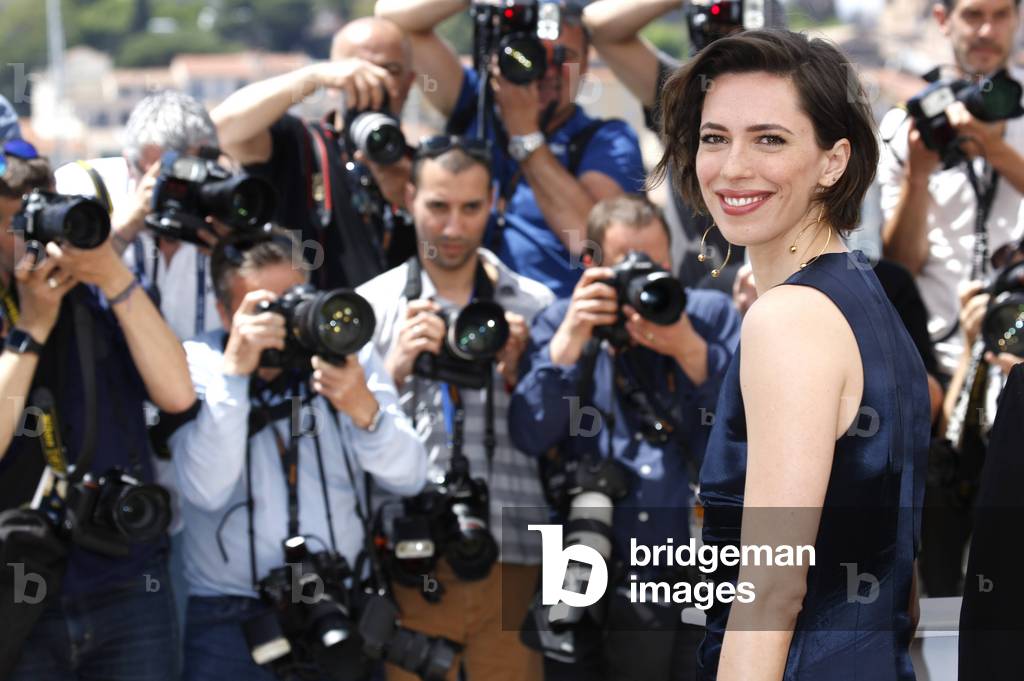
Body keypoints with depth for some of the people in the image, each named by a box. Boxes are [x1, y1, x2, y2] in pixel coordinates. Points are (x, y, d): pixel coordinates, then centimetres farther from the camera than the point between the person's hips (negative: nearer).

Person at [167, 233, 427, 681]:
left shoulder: (347, 352, 1)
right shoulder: (196, 366, -6)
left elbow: (409, 478, -6)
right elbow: (206, 491, -21)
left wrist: (364, 410, -24)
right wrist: (234, 369, -26)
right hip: (229, 621, -2)